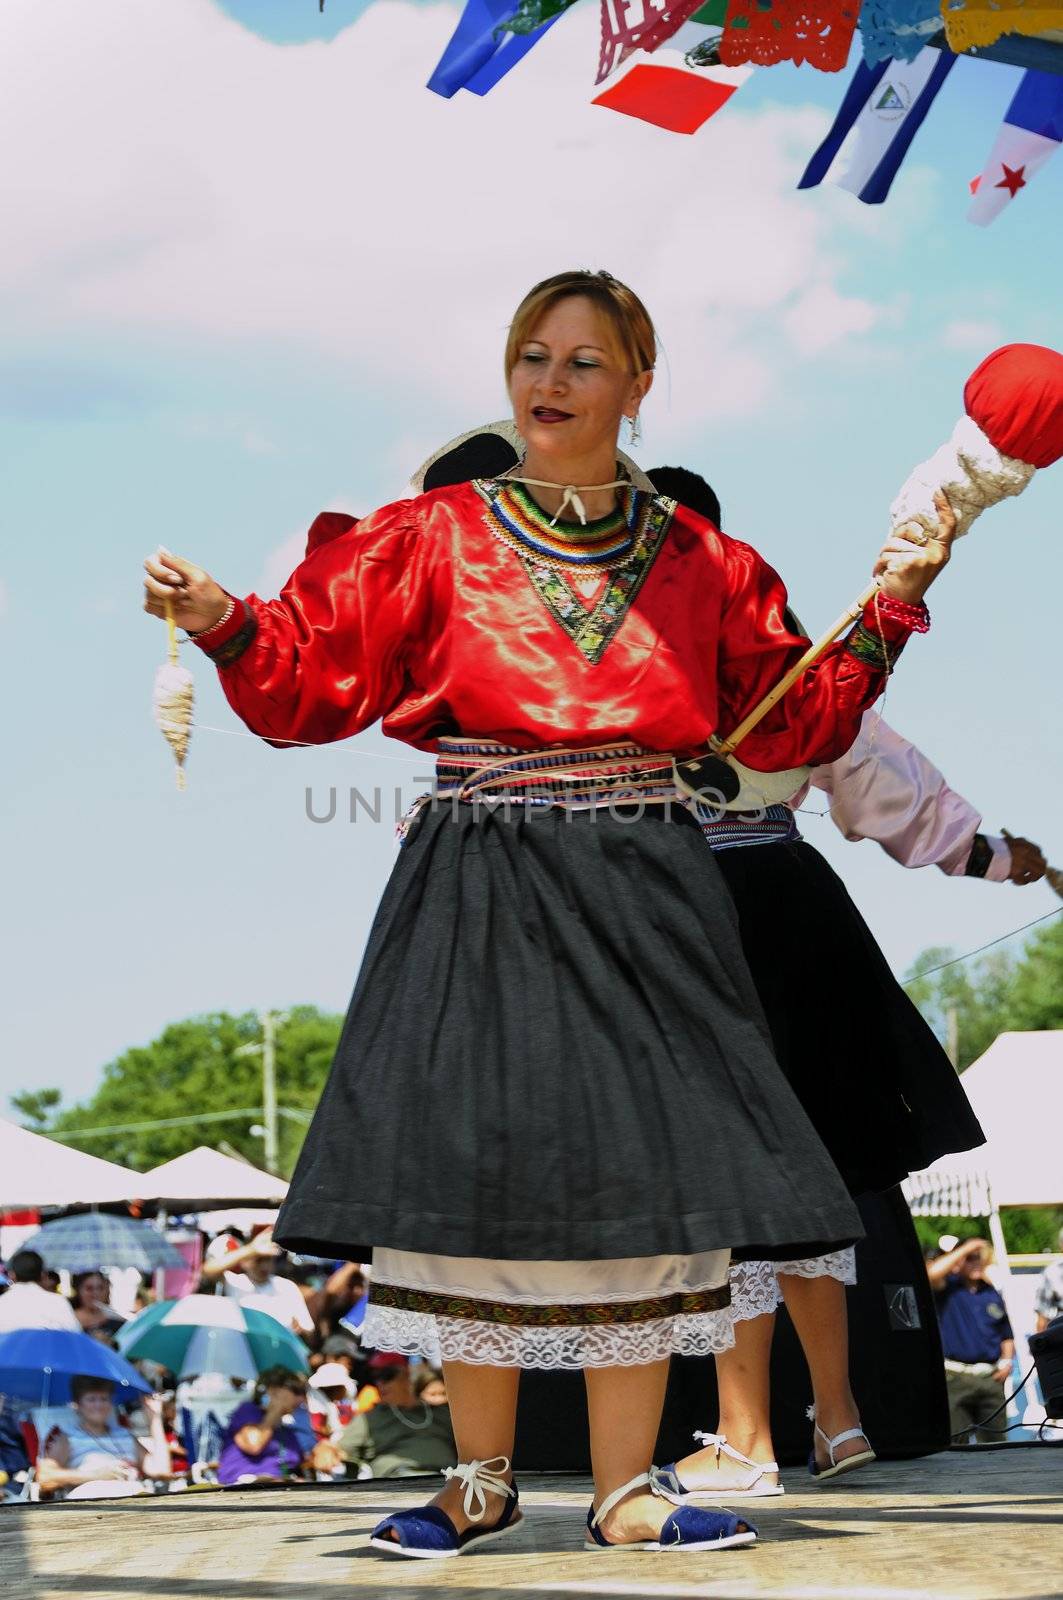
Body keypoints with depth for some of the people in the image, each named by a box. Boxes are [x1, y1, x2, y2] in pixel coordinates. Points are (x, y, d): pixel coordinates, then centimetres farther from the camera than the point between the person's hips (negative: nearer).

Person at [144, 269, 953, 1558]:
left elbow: (791, 725, 13)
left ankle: (625, 1493, 5)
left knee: (641, 1175, -3)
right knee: (477, 1171, -1)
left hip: (642, 904, 1)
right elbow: (310, 679, 3)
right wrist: (224, 621, -15)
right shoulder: (432, 542, 6)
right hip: (478, 903, -1)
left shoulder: (698, 564, 11)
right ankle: (481, 1482, 13)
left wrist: (889, 610, 4)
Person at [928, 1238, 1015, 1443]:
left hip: (991, 1378, 4)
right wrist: (965, 1249, -11)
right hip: (955, 1378, -4)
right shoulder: (948, 1288, 4)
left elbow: (1007, 1336, 23)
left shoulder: (993, 1294, 16)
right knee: (955, 1442, -8)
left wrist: (1007, 1361, 4)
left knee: (995, 1441, 6)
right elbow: (932, 1274, -20)